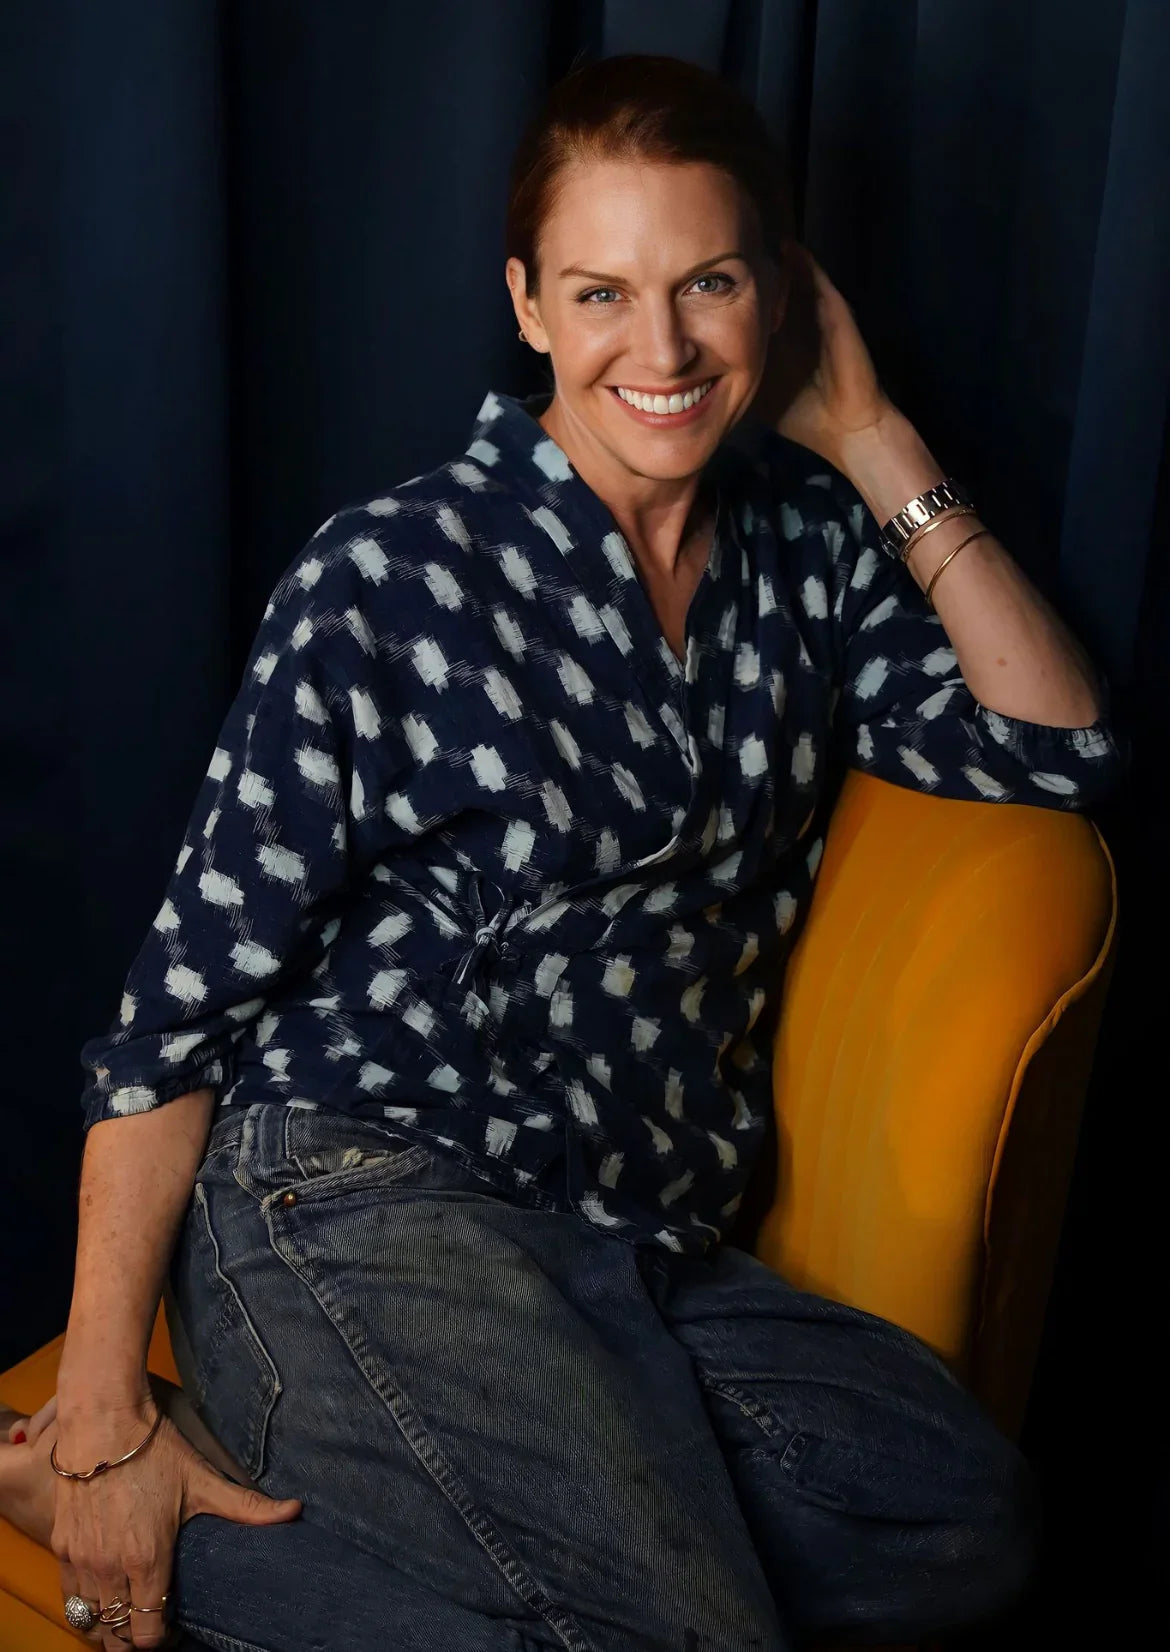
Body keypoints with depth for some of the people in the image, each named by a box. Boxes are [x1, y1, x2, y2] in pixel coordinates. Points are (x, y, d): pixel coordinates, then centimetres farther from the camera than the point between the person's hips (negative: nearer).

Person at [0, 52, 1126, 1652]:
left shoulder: (809, 547, 10)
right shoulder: (398, 576, -7)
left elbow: (1059, 748, 5)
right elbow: (188, 993, -8)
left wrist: (873, 440, 2)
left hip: (634, 1247, 6)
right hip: (357, 1203, -6)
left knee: (966, 1518, -19)